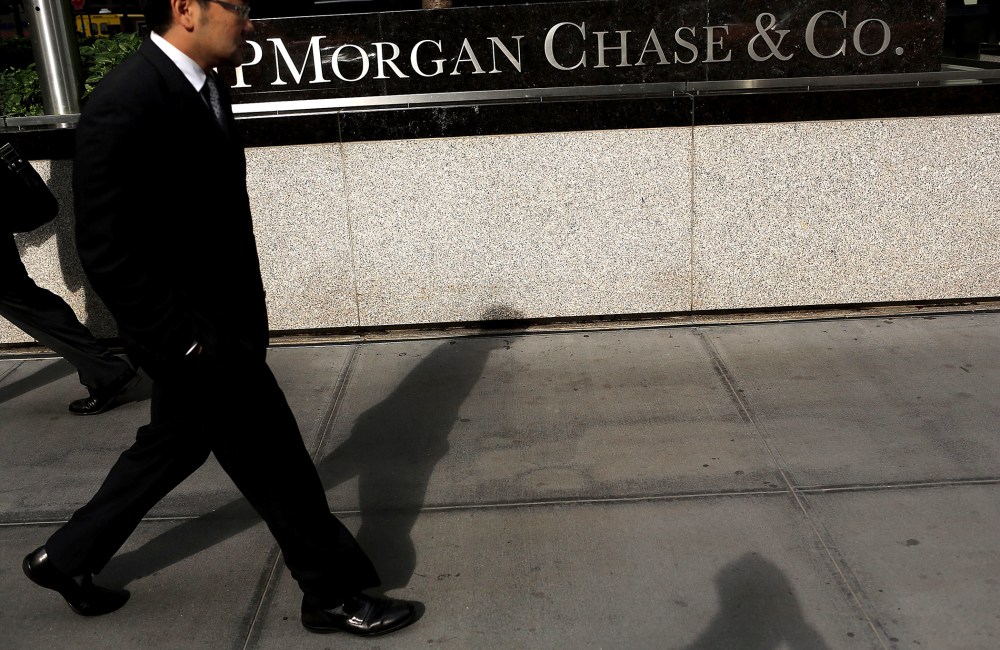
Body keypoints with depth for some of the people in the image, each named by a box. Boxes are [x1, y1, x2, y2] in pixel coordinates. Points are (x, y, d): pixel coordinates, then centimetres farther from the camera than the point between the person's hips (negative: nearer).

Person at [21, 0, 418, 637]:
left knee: (174, 445, 24)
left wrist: (251, 308, 13)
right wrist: (185, 341, -21)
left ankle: (67, 557, 43)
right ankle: (335, 592, 23)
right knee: (276, 464, 3)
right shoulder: (124, 105, -23)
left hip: (223, 323, 10)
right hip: (190, 332, -10)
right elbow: (107, 250, -23)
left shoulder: (205, 89, 7)